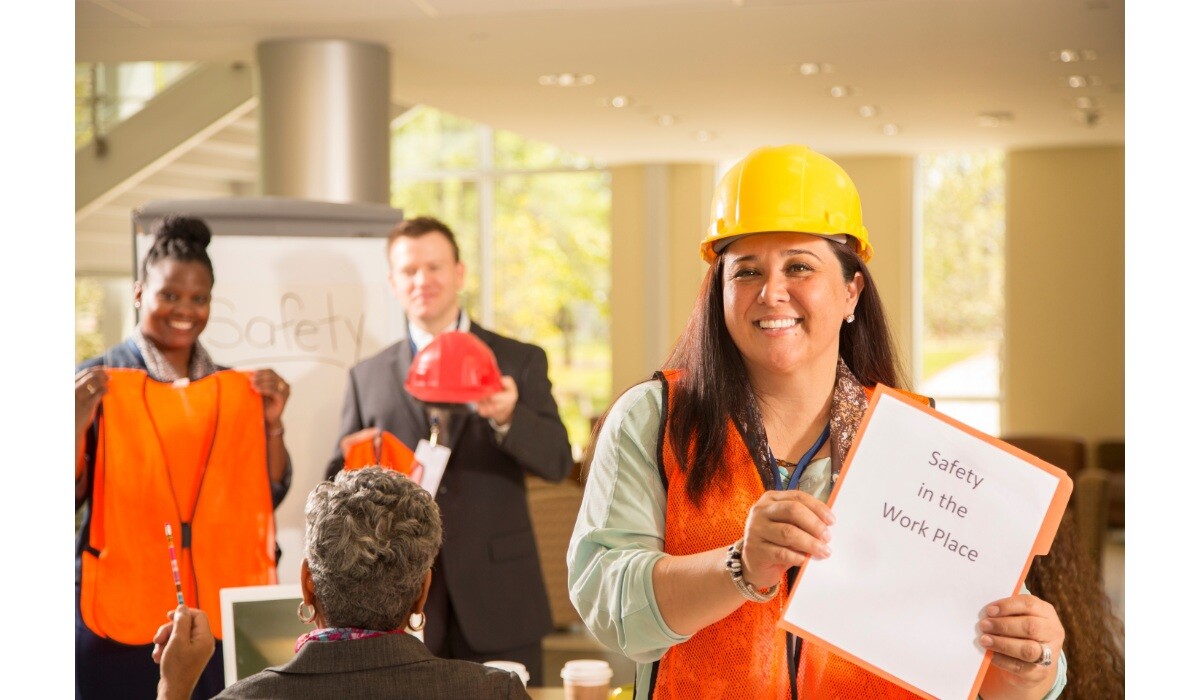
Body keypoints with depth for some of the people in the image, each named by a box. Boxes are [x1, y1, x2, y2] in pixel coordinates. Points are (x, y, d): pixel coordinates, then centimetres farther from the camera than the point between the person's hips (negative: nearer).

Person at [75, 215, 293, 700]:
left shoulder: (238, 390, 9)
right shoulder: (97, 383, -1)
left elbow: (270, 496, 9)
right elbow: (69, 498, -4)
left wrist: (272, 423, -5)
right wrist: (78, 423, -19)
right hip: (122, 614, -3)